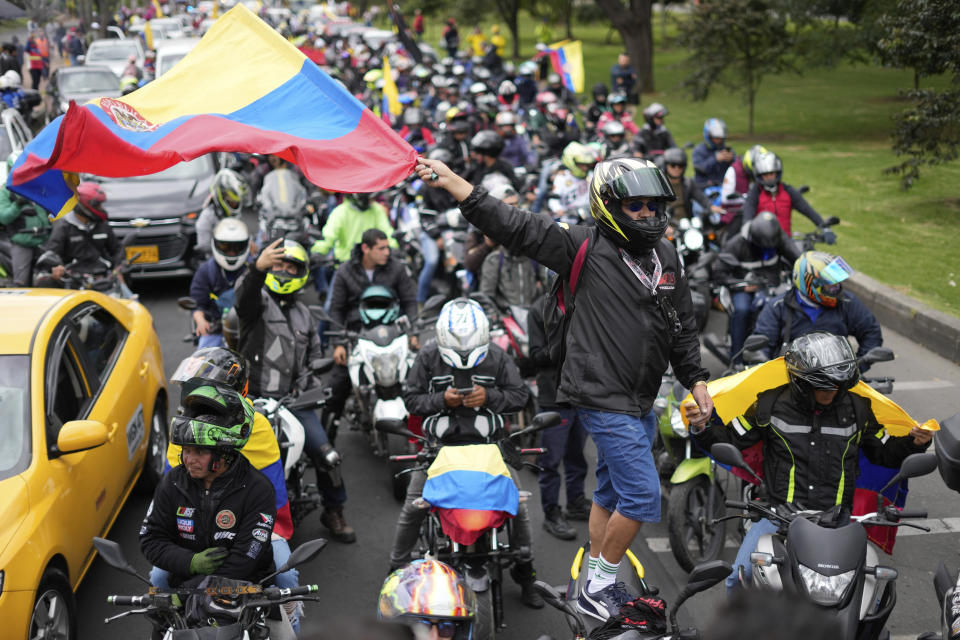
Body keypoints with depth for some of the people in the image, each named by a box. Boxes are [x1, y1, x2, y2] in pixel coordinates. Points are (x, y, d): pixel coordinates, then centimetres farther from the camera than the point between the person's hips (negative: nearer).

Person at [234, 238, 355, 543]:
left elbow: (313, 353, 29)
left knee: (327, 456, -3)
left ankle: (334, 512, 18)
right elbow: (246, 294, -26)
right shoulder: (259, 299, 0)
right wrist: (259, 266, -47)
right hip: (256, 400, -4)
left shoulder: (303, 314, 21)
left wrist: (305, 383, 11)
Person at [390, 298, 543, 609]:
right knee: (412, 509, -5)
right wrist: (442, 400, -20)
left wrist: (489, 396, -17)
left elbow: (520, 394, 1)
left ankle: (525, 572, 16)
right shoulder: (428, 356, -5)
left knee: (517, 505, -2)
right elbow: (411, 398, -2)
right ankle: (397, 569, 14)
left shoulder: (497, 357, -2)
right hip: (439, 443, -1)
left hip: (485, 443, 1)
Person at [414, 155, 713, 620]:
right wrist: (448, 180, -24)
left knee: (611, 493, 17)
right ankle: (599, 587, 7)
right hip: (604, 398, -8)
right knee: (642, 497, -8)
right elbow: (515, 227, -16)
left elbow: (683, 327, 19)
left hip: (638, 402, 8)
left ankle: (595, 585, 30)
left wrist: (696, 381, 14)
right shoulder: (587, 248, -10)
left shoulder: (666, 256, 10)